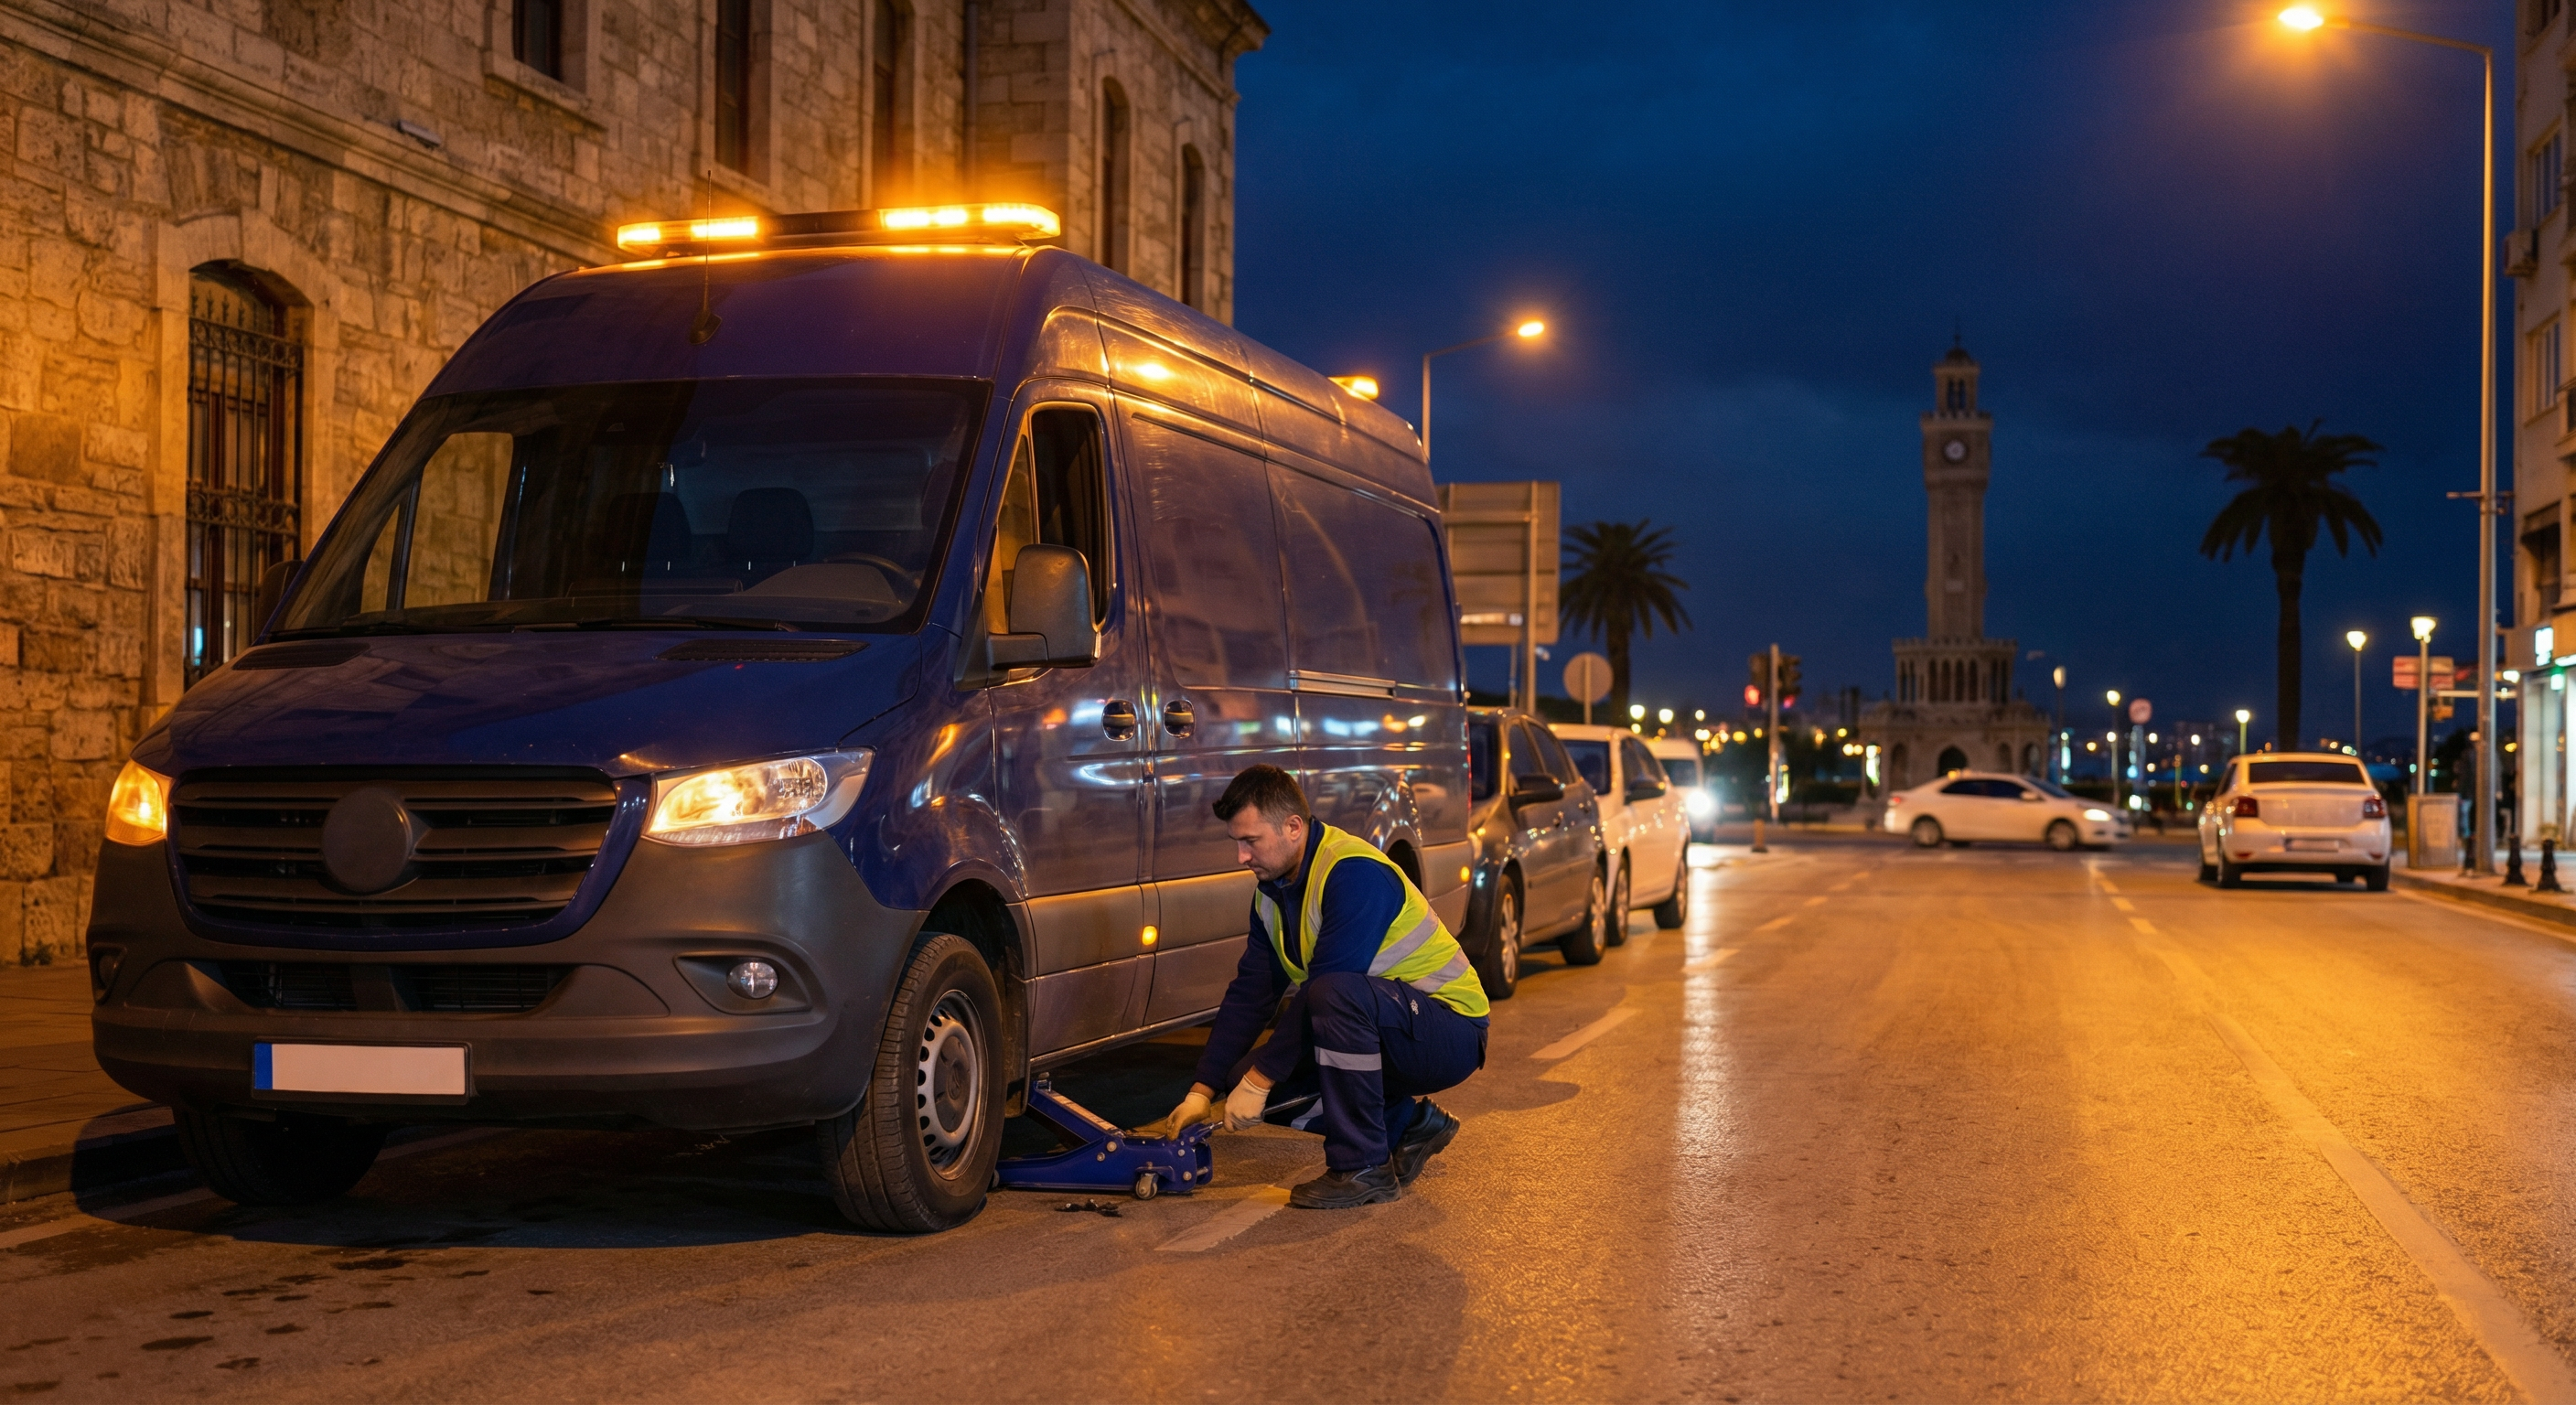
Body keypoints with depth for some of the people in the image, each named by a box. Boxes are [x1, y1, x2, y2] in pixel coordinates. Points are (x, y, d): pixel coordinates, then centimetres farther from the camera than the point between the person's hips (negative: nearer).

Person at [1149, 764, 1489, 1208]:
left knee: (1337, 993, -37)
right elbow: (1250, 993, 6)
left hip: (1449, 1030, -9)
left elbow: (1326, 990, -28)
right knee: (1242, 1079, -3)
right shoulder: (1273, 889, 4)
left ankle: (1364, 1168, -23)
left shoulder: (1355, 874, -24)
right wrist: (1202, 1091, -1)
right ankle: (1407, 1124, 8)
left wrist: (1259, 1079, -23)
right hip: (1376, 1035, 9)